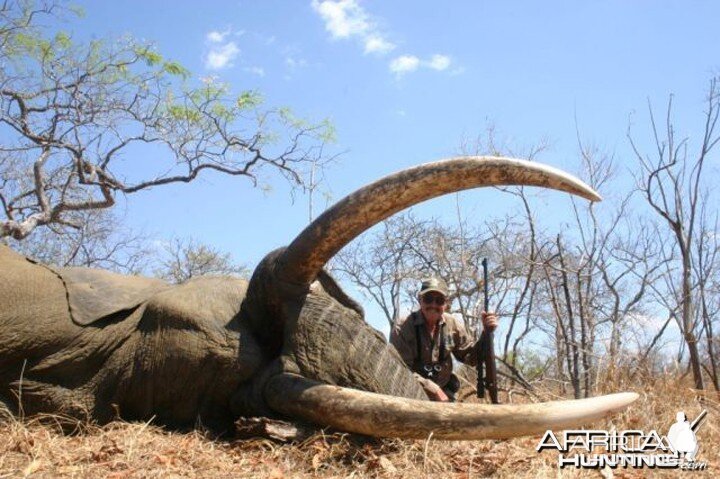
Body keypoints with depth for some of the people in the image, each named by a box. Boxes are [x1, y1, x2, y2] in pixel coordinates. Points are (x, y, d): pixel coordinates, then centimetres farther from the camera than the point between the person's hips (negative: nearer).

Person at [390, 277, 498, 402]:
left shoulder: (452, 325, -5)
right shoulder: (402, 328, -18)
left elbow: (471, 357, 3)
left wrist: (486, 333, -13)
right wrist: (434, 389, -23)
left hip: (443, 392, 5)